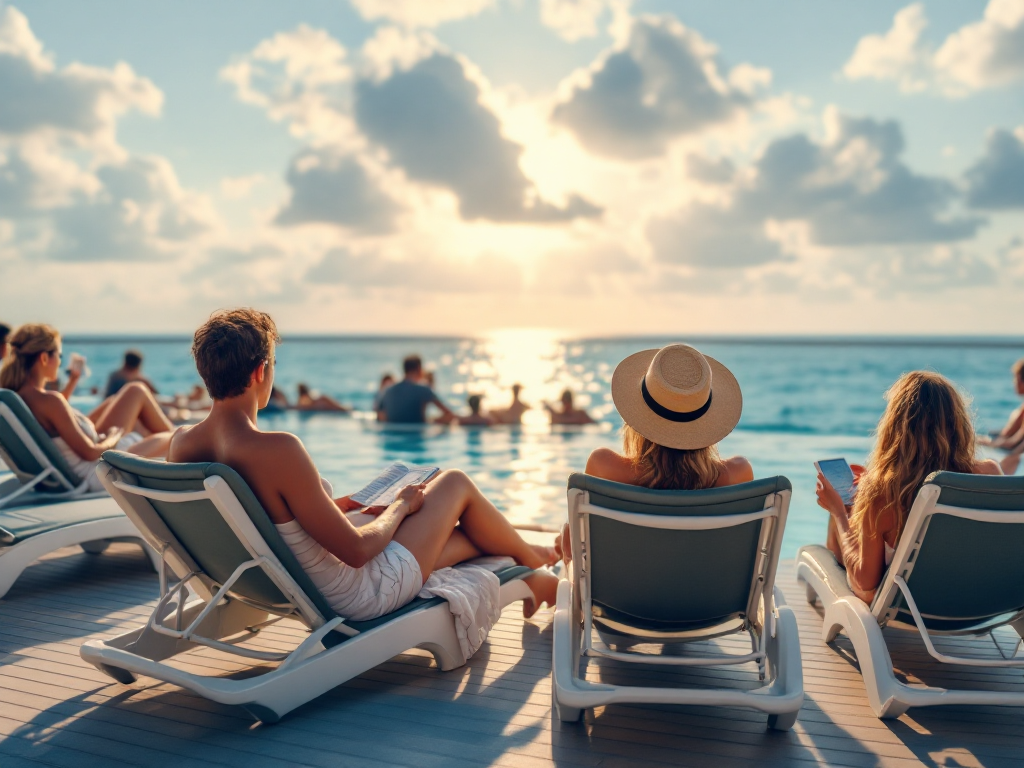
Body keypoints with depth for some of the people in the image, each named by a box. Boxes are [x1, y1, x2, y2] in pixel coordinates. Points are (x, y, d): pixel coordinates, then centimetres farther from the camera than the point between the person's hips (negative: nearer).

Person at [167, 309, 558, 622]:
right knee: (455, 482, 13)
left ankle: (530, 581, 47)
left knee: (464, 535, 24)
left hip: (293, 589, 8)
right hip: (362, 594, -8)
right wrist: (401, 505, -8)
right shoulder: (278, 451, -35)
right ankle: (530, 556, 39)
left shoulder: (181, 443, -9)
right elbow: (357, 551, -27)